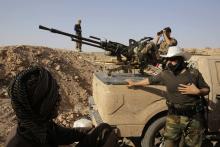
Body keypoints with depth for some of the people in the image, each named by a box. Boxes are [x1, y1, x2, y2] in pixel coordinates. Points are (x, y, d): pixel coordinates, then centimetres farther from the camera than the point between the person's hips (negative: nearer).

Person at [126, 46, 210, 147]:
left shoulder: (194, 73, -4)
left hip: (194, 117, -1)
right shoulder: (165, 74, 1)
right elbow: (150, 80, 15)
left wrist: (197, 91, -16)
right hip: (174, 117, 1)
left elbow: (207, 90, 5)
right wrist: (134, 83, 25)